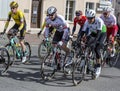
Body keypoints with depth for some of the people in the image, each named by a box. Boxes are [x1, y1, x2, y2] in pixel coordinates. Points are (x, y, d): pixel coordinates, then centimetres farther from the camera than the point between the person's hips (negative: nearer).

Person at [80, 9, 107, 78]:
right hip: (93, 33, 6)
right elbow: (83, 31, -20)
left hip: (102, 33, -6)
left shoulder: (99, 21, -33)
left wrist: (95, 41, -51)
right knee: (88, 45, -15)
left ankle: (98, 66, -12)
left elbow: (99, 32, -39)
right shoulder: (87, 22, -19)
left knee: (97, 49, -21)